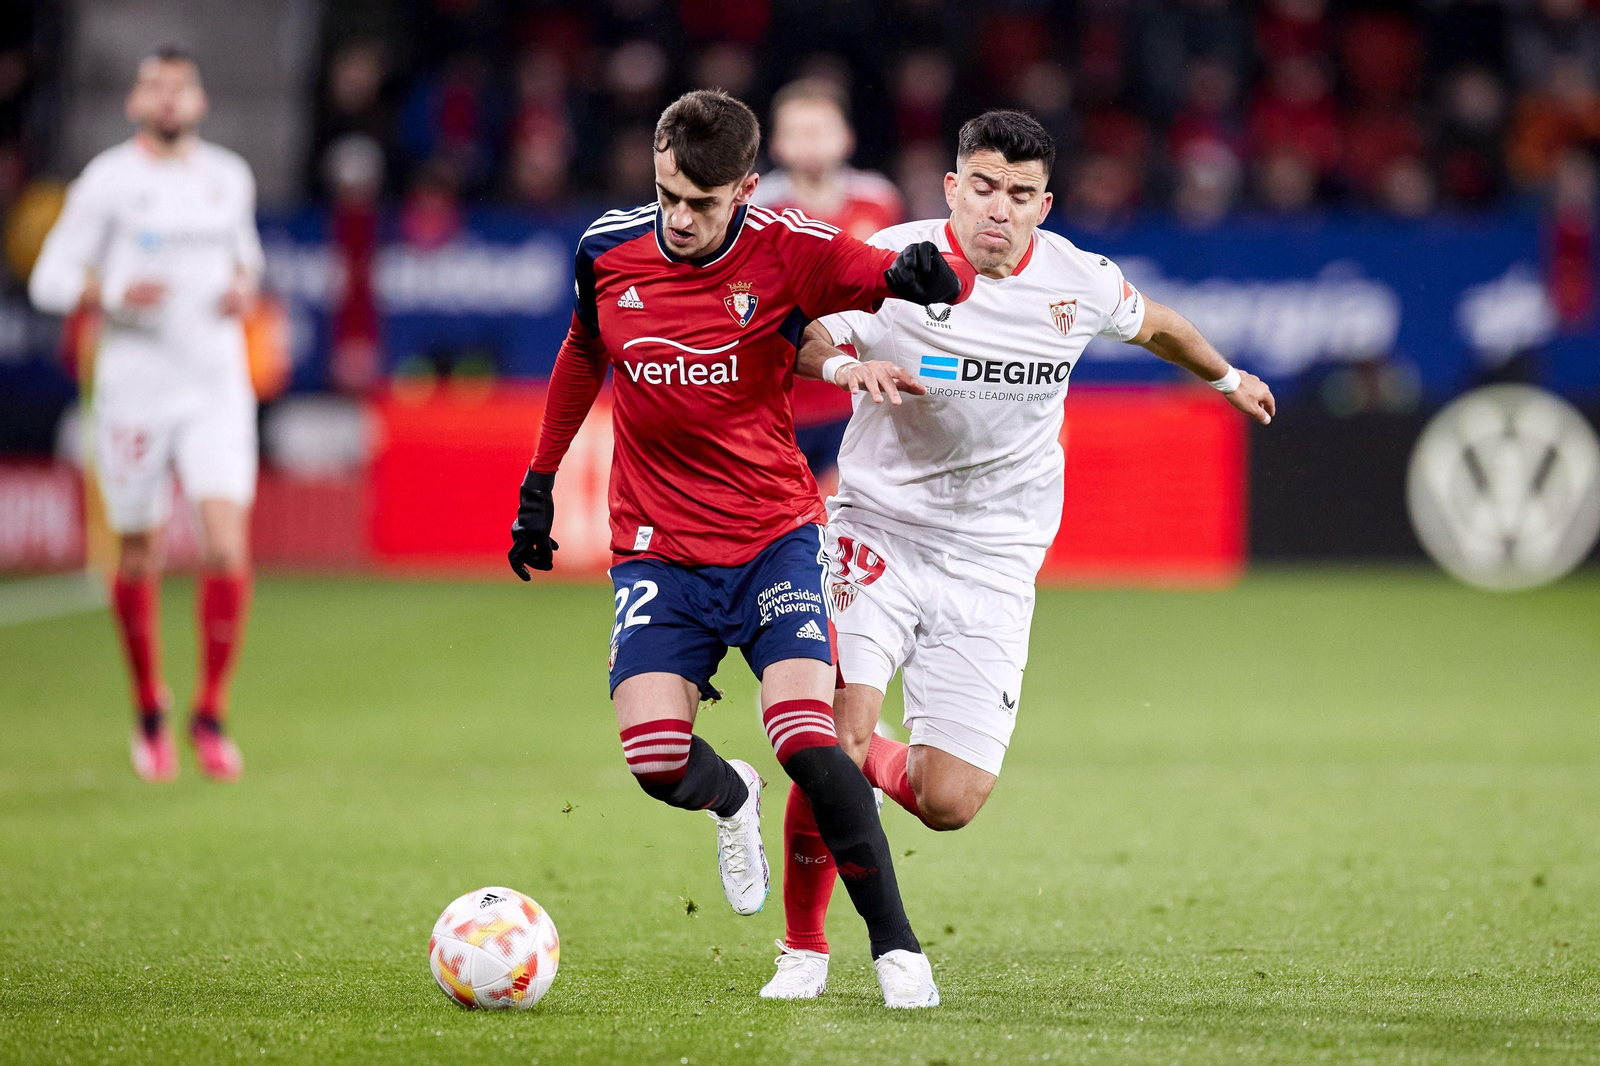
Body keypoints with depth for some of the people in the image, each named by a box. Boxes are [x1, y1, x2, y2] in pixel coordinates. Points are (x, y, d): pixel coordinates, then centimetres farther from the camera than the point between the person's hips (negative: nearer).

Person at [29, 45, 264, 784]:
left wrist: (246, 288, 4)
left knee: (227, 550, -13)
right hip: (134, 388, -2)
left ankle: (211, 715, 1)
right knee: (139, 558, 6)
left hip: (217, 389, 2)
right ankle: (149, 709, 27)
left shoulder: (231, 177, 8)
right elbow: (49, 280, -3)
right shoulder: (108, 181, -4)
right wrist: (114, 295, -20)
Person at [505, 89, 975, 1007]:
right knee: (655, 756, -15)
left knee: (809, 740, -20)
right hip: (658, 547, 2)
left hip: (775, 538, -2)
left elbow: (923, 281, -18)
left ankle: (896, 945, -5)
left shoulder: (788, 254, -13)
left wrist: (925, 274, -43)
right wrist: (541, 479, 21)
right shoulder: (608, 251, -3)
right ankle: (731, 799, 23)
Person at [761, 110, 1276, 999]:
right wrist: (847, 365, -27)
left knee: (949, 806, -8)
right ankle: (804, 945, 2)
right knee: (835, 738, -21)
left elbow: (1153, 324, 19)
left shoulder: (1078, 282, -3)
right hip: (879, 534, -2)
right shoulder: (892, 263, -11)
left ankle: (874, 766, 30)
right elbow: (795, 343, -5)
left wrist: (1227, 376, 36)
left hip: (991, 572, 2)